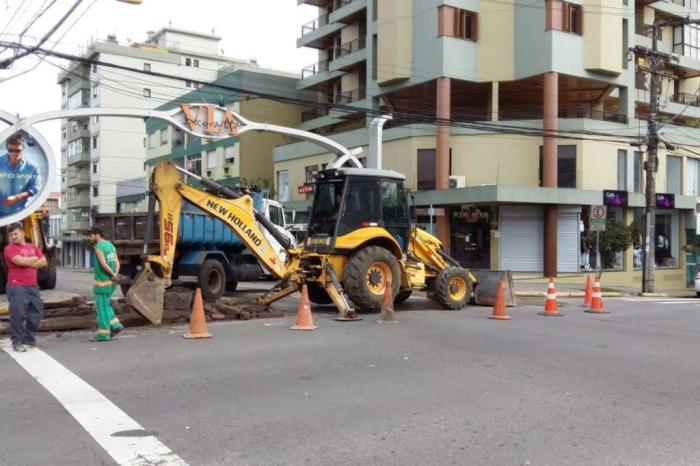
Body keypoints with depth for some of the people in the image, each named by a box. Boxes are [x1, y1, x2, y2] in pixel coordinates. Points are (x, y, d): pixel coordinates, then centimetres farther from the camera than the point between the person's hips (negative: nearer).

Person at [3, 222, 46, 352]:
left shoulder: (33, 247, 14)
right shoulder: (9, 248, -4)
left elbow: (44, 262, 4)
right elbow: (20, 261, -21)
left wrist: (27, 263, -8)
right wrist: (34, 259, -3)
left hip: (32, 286, 6)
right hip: (16, 287, -6)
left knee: (36, 313, 9)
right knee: (17, 314, -10)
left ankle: (29, 338, 22)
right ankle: (17, 341, -2)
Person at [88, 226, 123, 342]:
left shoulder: (98, 248, -16)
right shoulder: (110, 245, 11)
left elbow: (104, 265, -24)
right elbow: (117, 264, 6)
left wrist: (114, 275, -10)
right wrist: (115, 274, -9)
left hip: (102, 282, -8)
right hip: (110, 282, 8)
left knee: (102, 308, 0)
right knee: (104, 305, 19)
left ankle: (103, 334, 6)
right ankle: (115, 326, 15)